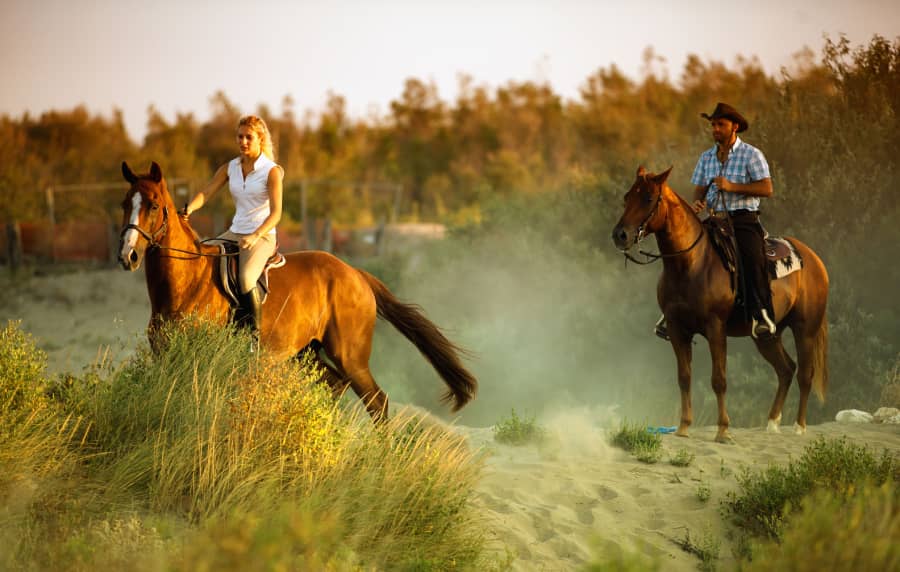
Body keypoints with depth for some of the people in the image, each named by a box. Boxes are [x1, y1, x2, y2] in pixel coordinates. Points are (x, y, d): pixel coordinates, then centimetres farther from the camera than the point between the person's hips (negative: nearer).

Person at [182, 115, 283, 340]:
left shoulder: (272, 171, -8)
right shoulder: (230, 168, 8)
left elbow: (276, 213, -15)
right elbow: (206, 192, -2)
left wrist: (255, 236, -30)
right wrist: (190, 208, -24)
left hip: (263, 236, -6)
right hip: (235, 234, 6)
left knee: (246, 278, -33)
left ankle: (254, 336, -22)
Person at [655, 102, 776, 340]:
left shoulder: (751, 155, -1)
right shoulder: (707, 157, 16)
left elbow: (767, 188, -9)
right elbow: (699, 189, 16)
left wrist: (732, 187, -17)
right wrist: (698, 203, -9)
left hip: (744, 220, -5)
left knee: (752, 257, -31)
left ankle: (762, 315, -33)